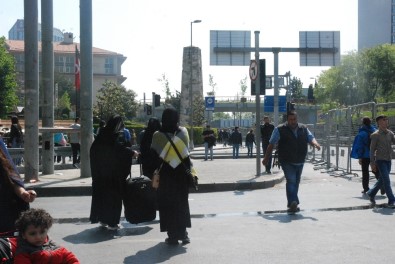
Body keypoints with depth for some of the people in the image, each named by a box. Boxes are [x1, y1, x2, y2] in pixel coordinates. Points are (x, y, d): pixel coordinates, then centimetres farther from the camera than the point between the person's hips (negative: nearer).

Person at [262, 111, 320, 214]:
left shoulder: (304, 129, 8)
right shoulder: (279, 130, -5)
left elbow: (311, 138, 3)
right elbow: (271, 144, -3)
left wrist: (315, 143, -22)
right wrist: (266, 158, -2)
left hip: (300, 162, 5)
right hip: (287, 162, -5)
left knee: (296, 183, 13)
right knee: (291, 181, -19)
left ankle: (292, 205, 26)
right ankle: (293, 203, -25)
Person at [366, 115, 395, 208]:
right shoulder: (375, 135, -6)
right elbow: (372, 149, -5)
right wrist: (372, 163, -9)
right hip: (380, 160, -6)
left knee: (382, 180, 14)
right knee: (386, 180, -9)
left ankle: (371, 193, 33)